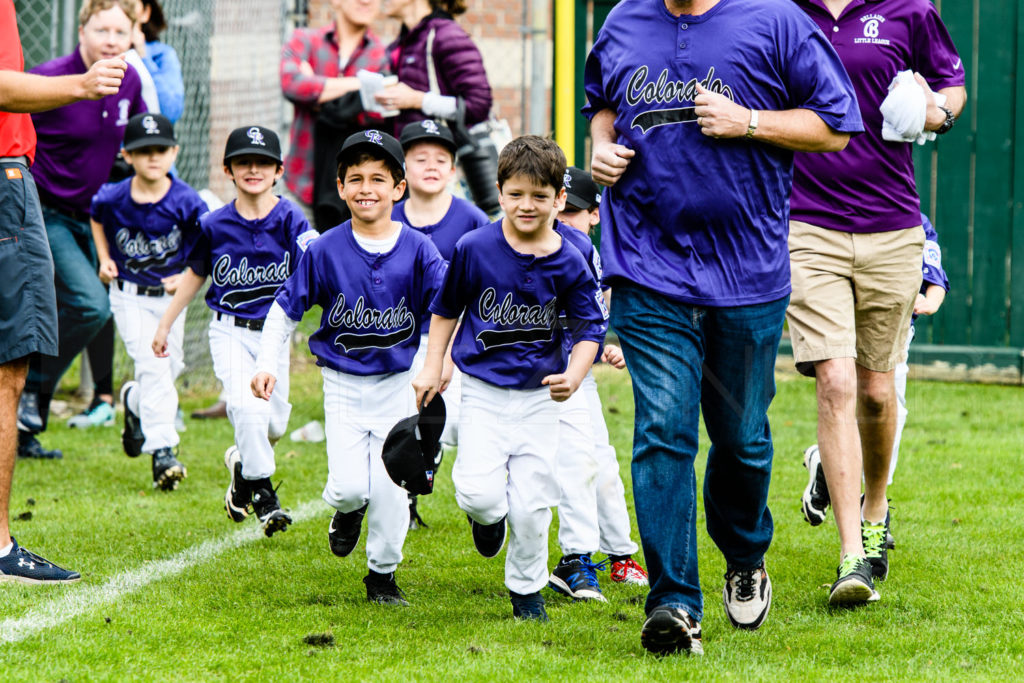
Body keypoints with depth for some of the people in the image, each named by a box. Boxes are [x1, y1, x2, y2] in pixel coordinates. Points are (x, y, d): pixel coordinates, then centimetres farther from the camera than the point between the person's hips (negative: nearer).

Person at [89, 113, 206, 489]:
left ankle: (135, 403, 46)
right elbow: (97, 218, 12)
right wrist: (104, 260, 3)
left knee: (171, 366, 13)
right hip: (129, 296, -2)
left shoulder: (186, 202, -15)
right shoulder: (113, 198, -12)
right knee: (152, 365, -15)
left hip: (171, 296, 2)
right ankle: (161, 448, -16)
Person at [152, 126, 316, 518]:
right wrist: (165, 324, 13)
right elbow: (195, 275, 11)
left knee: (274, 423, 7)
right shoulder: (214, 225, -3)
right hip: (230, 331, -1)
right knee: (246, 405, -22)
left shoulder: (290, 220, -7)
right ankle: (263, 493, -8)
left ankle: (242, 463, 39)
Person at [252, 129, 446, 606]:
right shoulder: (325, 250, -7)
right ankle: (346, 511, 26)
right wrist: (267, 365, -7)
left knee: (390, 486, -3)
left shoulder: (416, 249, -7)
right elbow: (286, 308, 1)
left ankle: (383, 573, 18)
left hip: (397, 382, 1)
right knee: (350, 485, -12)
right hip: (343, 383, 0)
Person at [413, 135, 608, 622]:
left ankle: (526, 590, 21)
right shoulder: (475, 249, -8)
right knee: (480, 493, -16)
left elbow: (590, 327, 1)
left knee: (532, 504, -1)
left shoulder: (569, 264, -7)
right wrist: (433, 367, 8)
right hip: (483, 391, -1)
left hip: (540, 395, 1)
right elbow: (446, 308, 8)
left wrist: (573, 376, -16)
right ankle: (489, 517, 22)